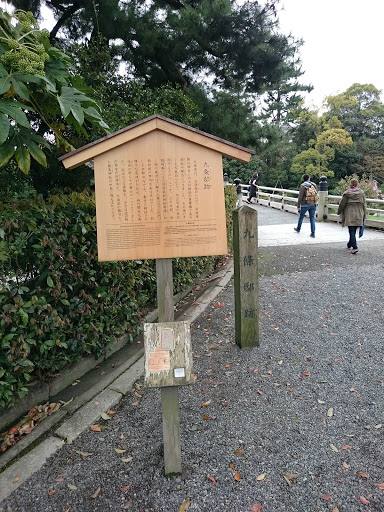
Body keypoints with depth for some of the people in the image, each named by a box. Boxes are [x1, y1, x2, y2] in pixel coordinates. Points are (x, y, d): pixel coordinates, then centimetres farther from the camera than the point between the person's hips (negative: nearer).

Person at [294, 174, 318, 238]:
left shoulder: (303, 186, -11)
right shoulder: (314, 185, 2)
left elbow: (300, 197, -14)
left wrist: (298, 206, -7)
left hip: (305, 205, -3)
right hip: (313, 204, 3)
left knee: (301, 217, 18)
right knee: (312, 218, 5)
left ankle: (298, 229, 38)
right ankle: (313, 233, 1)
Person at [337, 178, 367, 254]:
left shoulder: (347, 193, -6)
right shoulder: (361, 193, 2)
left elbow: (342, 204, -1)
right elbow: (364, 205, 6)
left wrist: (339, 212, 15)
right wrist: (364, 215, 12)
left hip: (350, 215, -3)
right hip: (359, 215, 3)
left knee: (352, 231, -5)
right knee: (353, 231, 15)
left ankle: (355, 247, -17)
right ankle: (349, 245, 30)